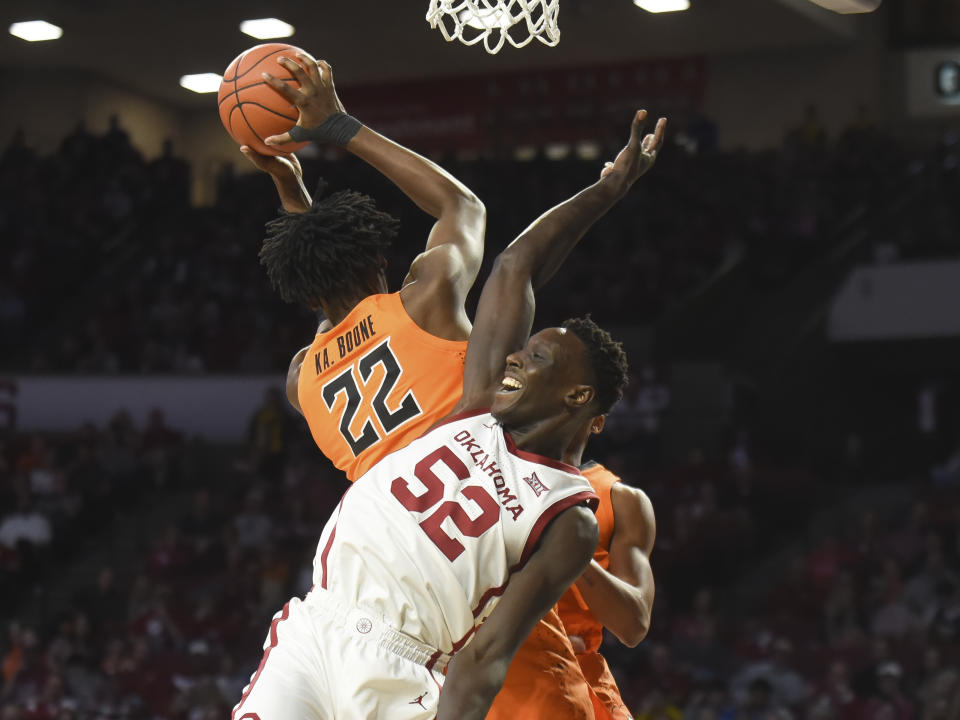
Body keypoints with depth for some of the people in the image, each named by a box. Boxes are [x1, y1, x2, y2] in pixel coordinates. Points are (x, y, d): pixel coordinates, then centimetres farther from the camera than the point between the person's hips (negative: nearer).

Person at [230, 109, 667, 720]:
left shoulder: (568, 521, -2)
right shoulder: (485, 405, 14)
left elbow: (487, 660, -13)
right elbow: (515, 268, 20)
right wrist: (610, 187, 25)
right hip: (311, 629, 5)